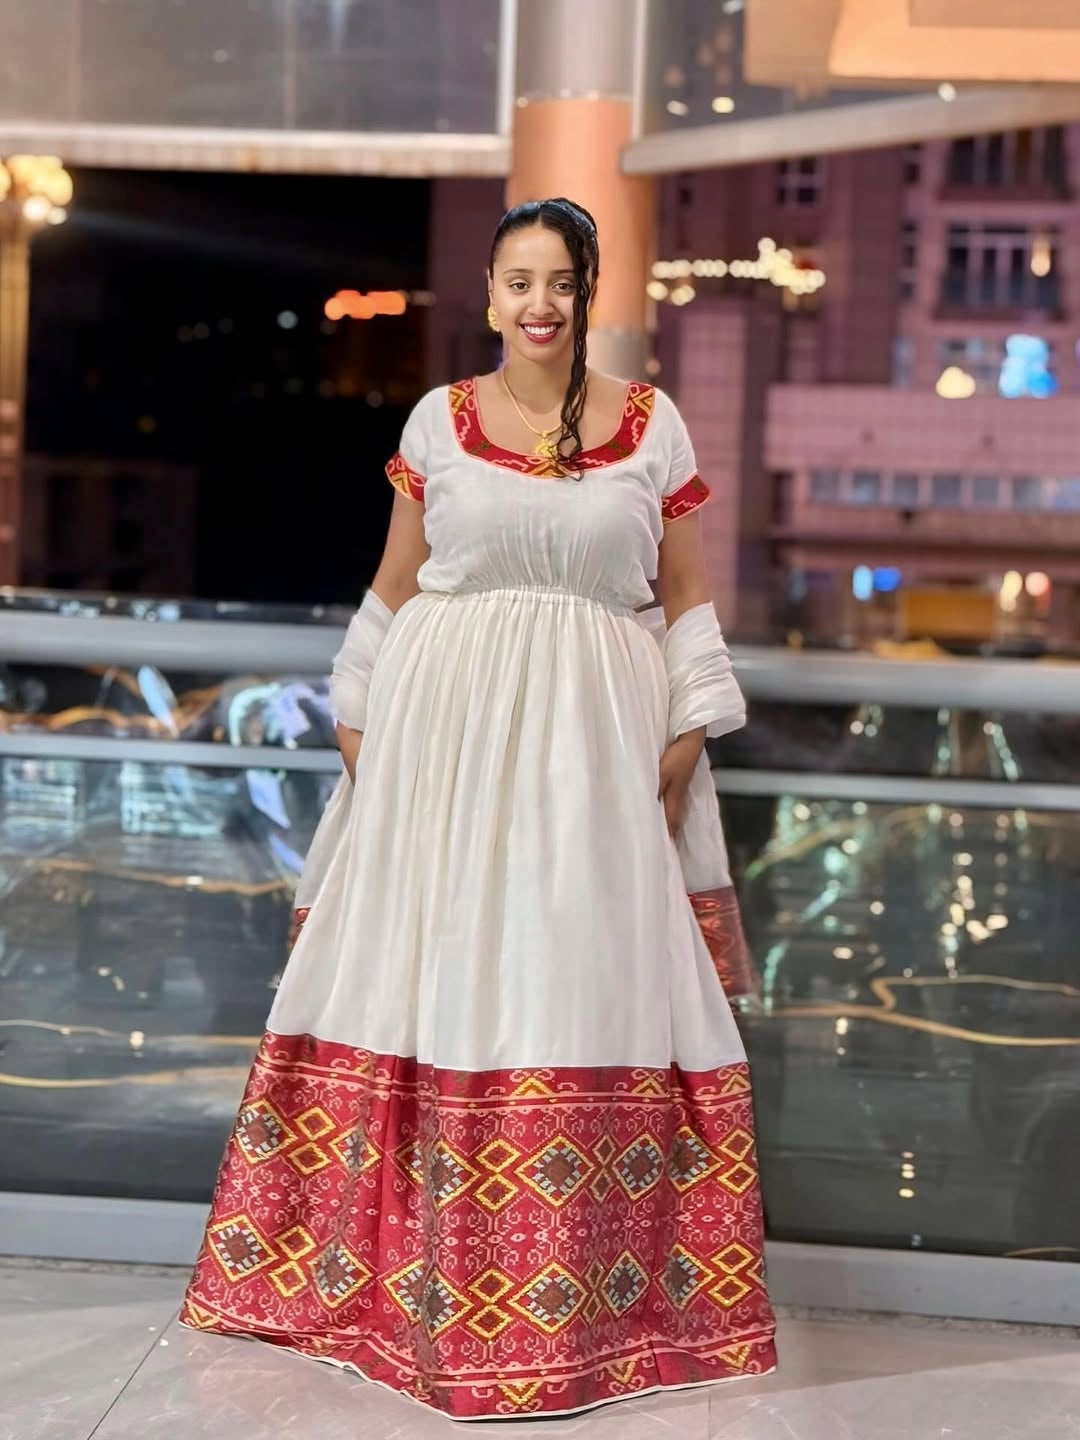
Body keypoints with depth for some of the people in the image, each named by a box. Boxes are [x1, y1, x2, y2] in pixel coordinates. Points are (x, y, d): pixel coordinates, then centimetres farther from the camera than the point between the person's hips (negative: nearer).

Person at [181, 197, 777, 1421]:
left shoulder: (651, 423, 6)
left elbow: (687, 596, 8)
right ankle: (412, 1260, 12)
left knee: (583, 965, -1)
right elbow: (393, 585, 11)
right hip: (443, 717, 0)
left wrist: (691, 728, 0)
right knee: (430, 952, 1)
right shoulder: (440, 418, 7)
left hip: (592, 726, 0)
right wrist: (358, 713, 7)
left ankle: (581, 1279, 8)